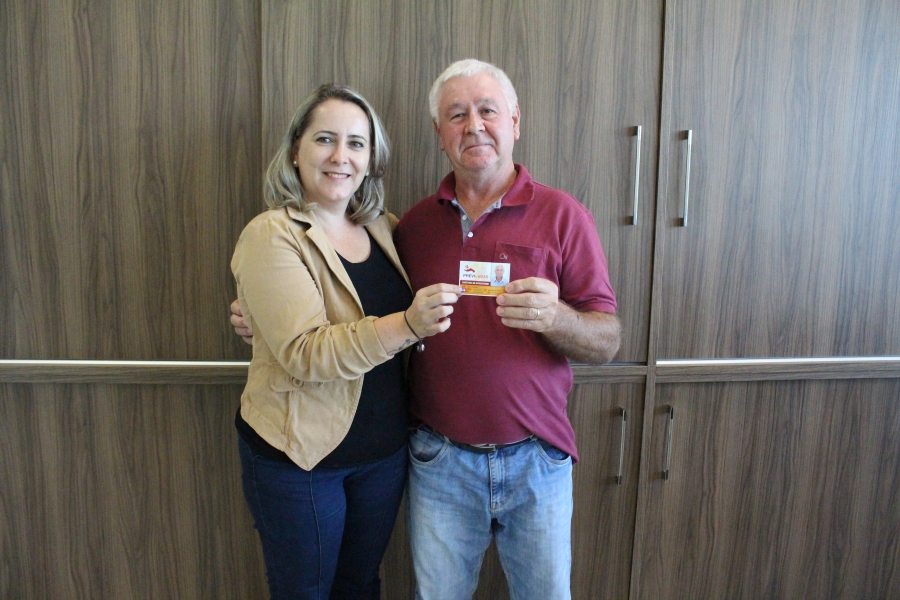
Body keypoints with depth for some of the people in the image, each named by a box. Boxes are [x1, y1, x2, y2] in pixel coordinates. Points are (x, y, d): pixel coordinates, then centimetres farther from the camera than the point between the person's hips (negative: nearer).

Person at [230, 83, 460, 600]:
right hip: (299, 456, -5)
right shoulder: (271, 236, -16)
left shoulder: (383, 229, 2)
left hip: (385, 450, 5)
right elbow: (305, 355, -26)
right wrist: (407, 325, -38)